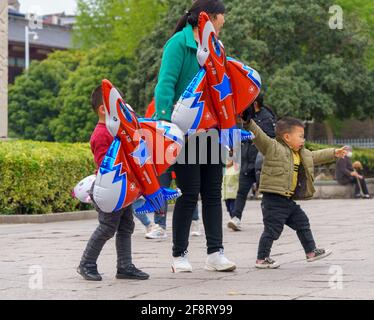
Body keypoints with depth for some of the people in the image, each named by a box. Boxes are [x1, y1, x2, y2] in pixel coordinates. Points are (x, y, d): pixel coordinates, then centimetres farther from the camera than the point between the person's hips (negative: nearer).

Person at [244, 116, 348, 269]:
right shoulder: (273, 147, -11)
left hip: (288, 200, 9)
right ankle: (261, 259, 3)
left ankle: (311, 251, 30)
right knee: (272, 229, -6)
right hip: (274, 199, -9)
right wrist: (248, 121, -35)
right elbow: (258, 135, -23)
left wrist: (334, 153, 35)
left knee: (302, 222, 17)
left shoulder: (303, 154, 16)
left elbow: (316, 156, 32)